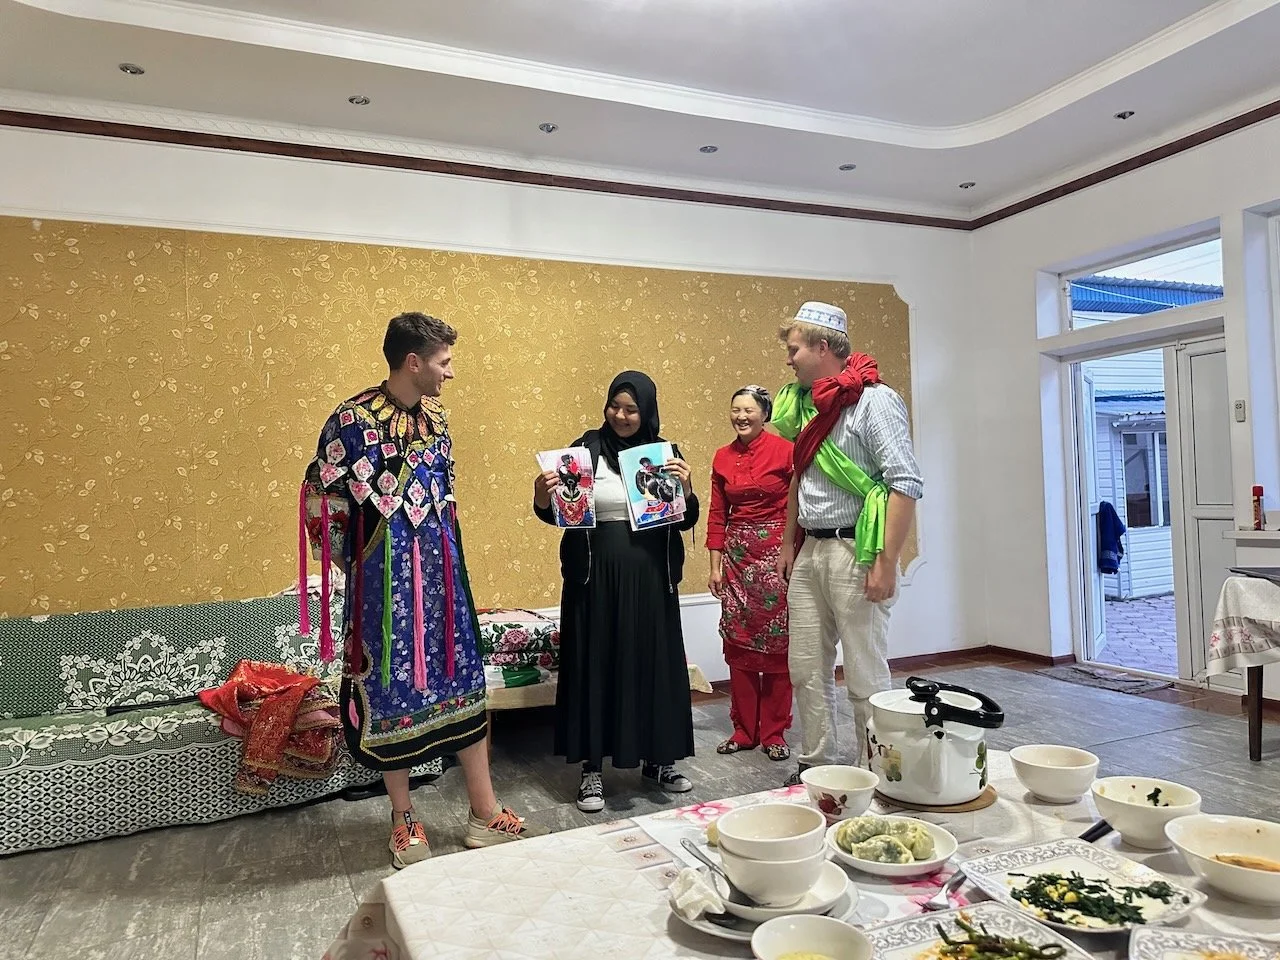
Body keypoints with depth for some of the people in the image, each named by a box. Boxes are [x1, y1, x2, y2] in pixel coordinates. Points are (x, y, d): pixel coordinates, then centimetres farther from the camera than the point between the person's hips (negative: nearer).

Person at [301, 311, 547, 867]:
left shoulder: (435, 417, 6)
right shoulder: (354, 420, -14)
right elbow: (320, 502, -9)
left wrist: (442, 556, 17)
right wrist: (360, 564, -1)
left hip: (440, 576, 6)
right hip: (384, 584, -6)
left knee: (462, 683, 9)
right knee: (391, 691, 7)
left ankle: (485, 815, 22)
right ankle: (404, 820, 26)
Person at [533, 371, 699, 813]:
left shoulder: (666, 452, 5)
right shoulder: (586, 448, -2)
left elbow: (686, 519, 7)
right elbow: (555, 513, 0)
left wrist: (684, 487, -12)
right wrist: (542, 496, -21)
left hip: (650, 578, 2)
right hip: (595, 577, -2)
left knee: (654, 664, 10)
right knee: (594, 665, 4)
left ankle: (657, 759, 28)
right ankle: (592, 767, 18)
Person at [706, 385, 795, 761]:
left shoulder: (785, 451, -6)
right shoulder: (722, 457, 8)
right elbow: (717, 514, 10)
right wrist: (715, 565, 7)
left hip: (777, 553, -4)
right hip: (737, 555, 4)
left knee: (776, 644, 2)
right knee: (739, 643, 8)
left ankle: (774, 733, 17)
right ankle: (743, 729, 21)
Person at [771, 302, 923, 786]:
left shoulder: (874, 400, -11)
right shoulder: (809, 404, 13)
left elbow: (906, 484, -16)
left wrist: (886, 564, -20)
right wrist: (788, 542, 21)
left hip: (854, 551, -8)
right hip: (809, 551, 8)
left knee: (866, 678, 1)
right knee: (806, 670, 13)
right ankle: (816, 765, 26)